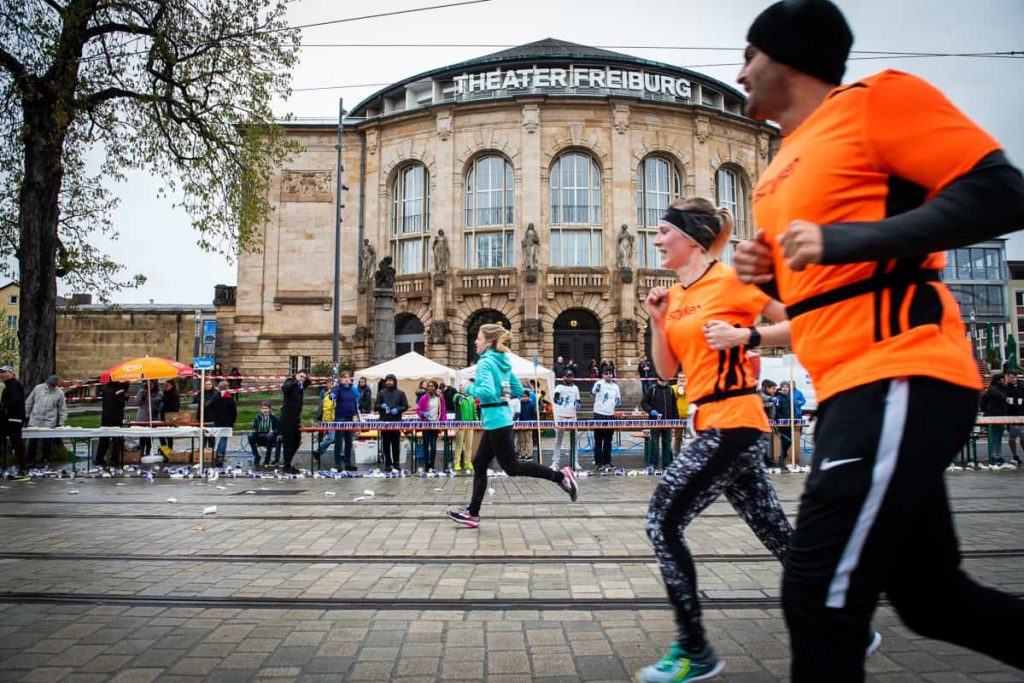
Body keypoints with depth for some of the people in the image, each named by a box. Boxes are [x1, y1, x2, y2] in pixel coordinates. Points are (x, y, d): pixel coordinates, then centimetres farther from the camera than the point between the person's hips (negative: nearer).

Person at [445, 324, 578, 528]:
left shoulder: (485, 362, -14)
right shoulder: (503, 362, 12)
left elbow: (486, 392, -27)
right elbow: (518, 391, 16)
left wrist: (470, 389, -10)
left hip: (495, 421, -9)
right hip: (501, 418, 9)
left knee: (511, 467, 0)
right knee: (479, 463, 12)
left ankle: (560, 475, 0)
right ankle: (473, 513, 16)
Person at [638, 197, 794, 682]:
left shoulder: (731, 279, -8)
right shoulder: (673, 296, 14)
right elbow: (666, 370, 13)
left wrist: (744, 336, -18)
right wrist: (658, 321, 0)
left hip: (733, 422, -8)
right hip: (714, 424, 8)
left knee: (663, 522, -9)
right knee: (778, 536, 14)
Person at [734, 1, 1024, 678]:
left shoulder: (874, 100, -3)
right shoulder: (781, 170, 20)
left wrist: (846, 239, -18)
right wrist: (769, 273, 8)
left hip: (901, 383, -9)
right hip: (852, 391, 9)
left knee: (819, 596, -8)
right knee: (933, 598, 15)